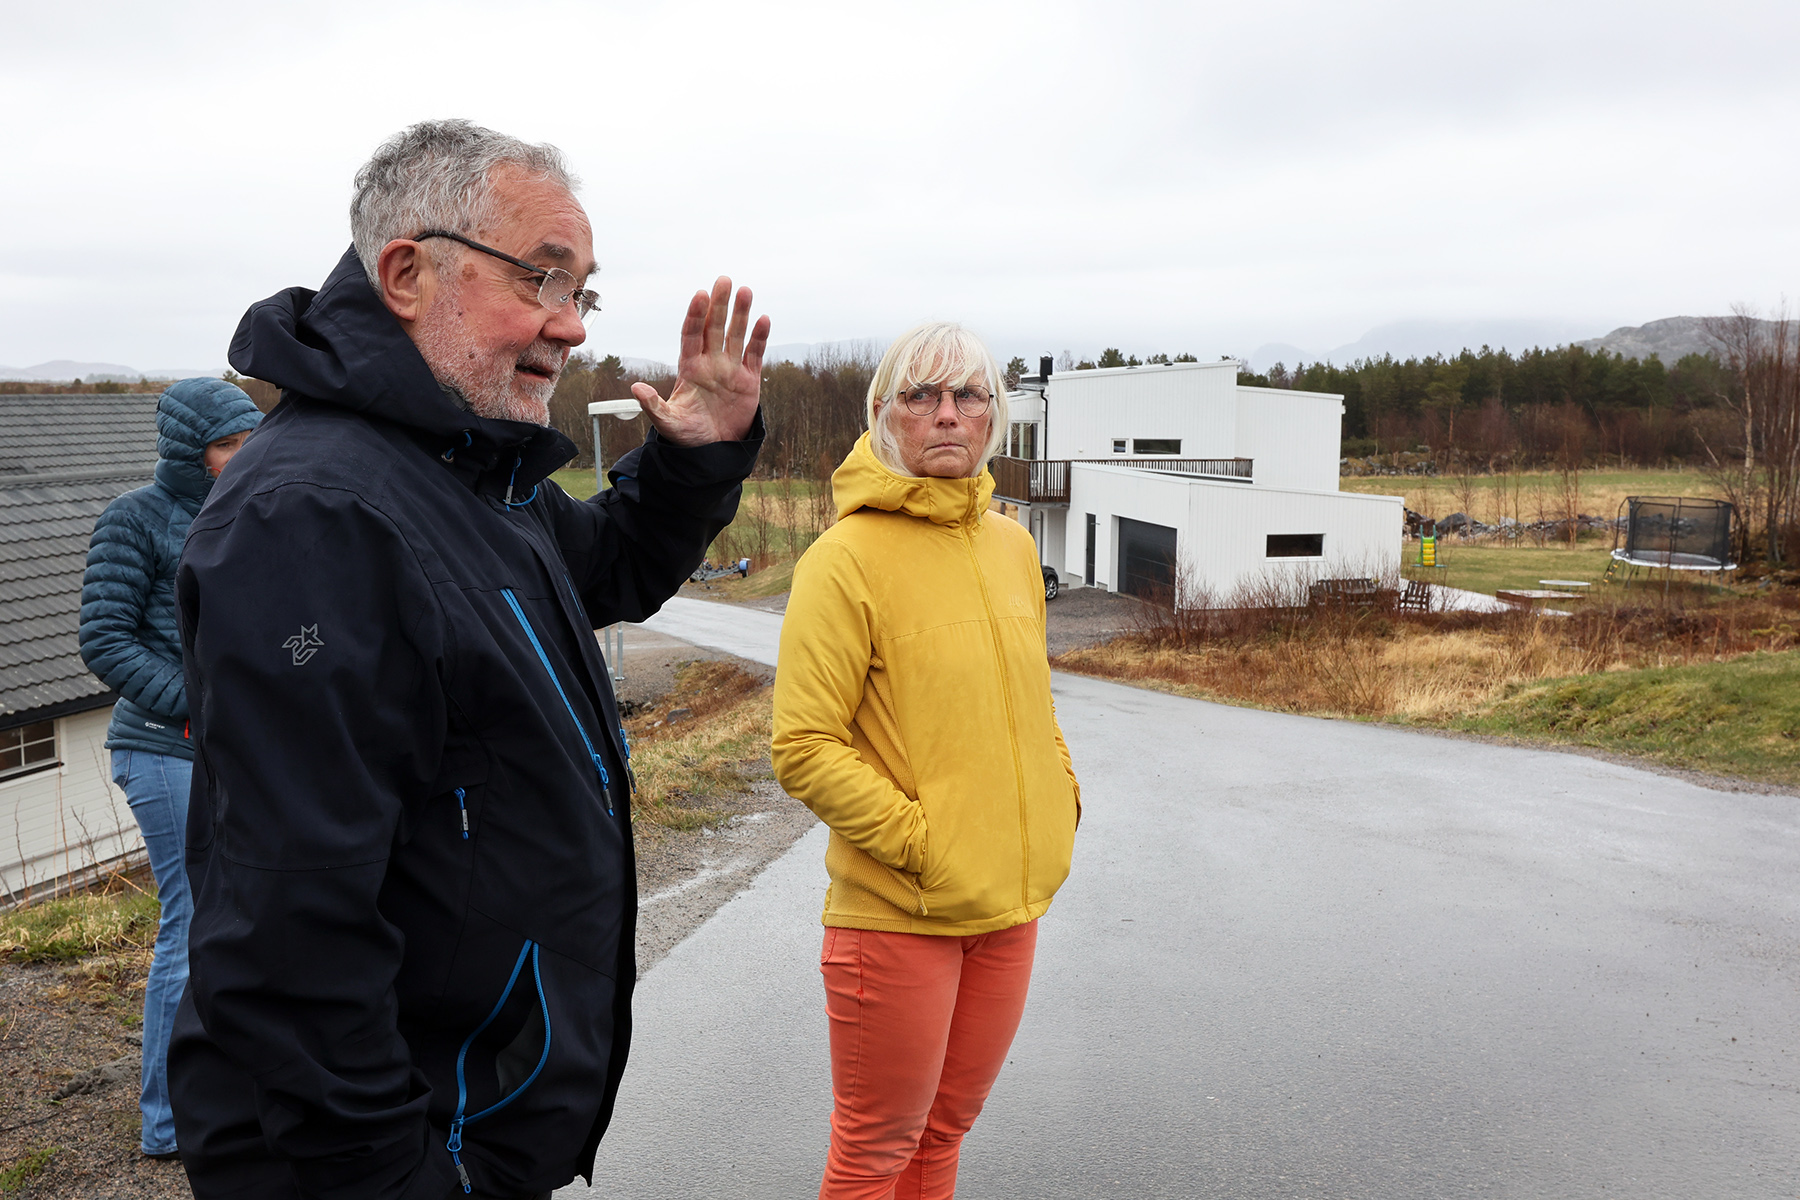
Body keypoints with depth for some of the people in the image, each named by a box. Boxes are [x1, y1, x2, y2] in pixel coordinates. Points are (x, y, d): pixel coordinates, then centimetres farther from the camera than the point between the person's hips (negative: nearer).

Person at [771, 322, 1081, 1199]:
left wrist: (1060, 790, 6)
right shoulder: (846, 558, -14)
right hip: (895, 913, -6)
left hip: (1011, 903, 6)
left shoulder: (1012, 546, 8)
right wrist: (917, 839, -18)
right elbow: (803, 749, -16)